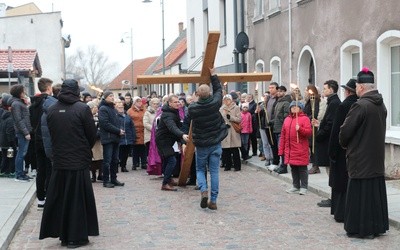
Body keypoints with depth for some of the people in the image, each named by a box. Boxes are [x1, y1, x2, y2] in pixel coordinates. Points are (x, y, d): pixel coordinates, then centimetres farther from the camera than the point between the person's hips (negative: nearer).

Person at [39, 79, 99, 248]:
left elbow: (51, 133, 6)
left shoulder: (52, 110, 0)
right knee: (78, 199, 5)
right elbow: (92, 134, -7)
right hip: (79, 162, -4)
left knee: (59, 198, 12)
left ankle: (63, 234, 19)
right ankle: (76, 237, 9)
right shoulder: (82, 108, -12)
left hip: (59, 161, 4)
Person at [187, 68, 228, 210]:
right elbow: (218, 90, 8)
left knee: (200, 169, 16)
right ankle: (213, 201, 4)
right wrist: (213, 75, 17)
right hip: (216, 143, 1)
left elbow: (189, 119, 7)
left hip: (201, 145, -1)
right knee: (214, 171, 5)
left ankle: (204, 190, -10)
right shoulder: (215, 103, -11)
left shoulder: (192, 108, -14)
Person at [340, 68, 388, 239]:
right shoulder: (381, 105, 6)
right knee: (376, 189, 14)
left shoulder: (360, 106, -20)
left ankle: (363, 229, 6)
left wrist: (344, 144, 4)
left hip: (360, 157, -8)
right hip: (377, 157, 8)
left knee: (360, 191, 1)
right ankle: (378, 226, 23)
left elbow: (345, 130, -17)